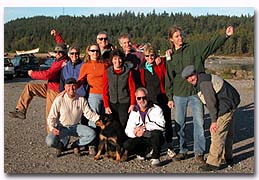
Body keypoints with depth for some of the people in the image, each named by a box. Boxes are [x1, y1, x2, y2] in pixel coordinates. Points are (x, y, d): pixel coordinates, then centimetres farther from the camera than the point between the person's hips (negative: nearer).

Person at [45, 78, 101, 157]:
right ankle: (61, 145, 10)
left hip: (75, 126, 2)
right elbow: (51, 117, -9)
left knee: (92, 134, -22)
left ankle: (75, 145, 6)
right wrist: (52, 128, -27)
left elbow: (89, 113, -6)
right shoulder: (59, 100, -12)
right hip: (61, 127, -2)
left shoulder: (81, 100, -4)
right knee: (50, 142, -28)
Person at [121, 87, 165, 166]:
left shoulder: (156, 109, -5)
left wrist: (145, 127, -25)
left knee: (156, 133, -36)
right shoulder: (134, 112, 8)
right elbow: (128, 130, 2)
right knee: (126, 145, -23)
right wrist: (135, 133, -20)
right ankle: (144, 151, 4)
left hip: (155, 139, -3)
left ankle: (155, 157, -15)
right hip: (141, 139, 3)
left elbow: (161, 125, -21)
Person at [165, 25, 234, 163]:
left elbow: (212, 44, -8)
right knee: (179, 124, 8)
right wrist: (170, 97, 7)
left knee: (199, 123, -1)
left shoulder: (194, 48, 3)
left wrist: (226, 36, -24)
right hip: (178, 94, 2)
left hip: (195, 92, -2)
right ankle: (182, 151, 21)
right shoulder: (171, 56, 8)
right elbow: (168, 78, 10)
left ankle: (199, 152, 9)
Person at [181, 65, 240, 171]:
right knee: (227, 133, 21)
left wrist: (214, 121, -20)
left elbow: (211, 102, -23)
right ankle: (228, 158, 35)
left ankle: (213, 163, -7)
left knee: (217, 134, -10)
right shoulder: (204, 79, 13)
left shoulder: (204, 82, -20)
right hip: (231, 103, 11)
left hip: (226, 106, -11)